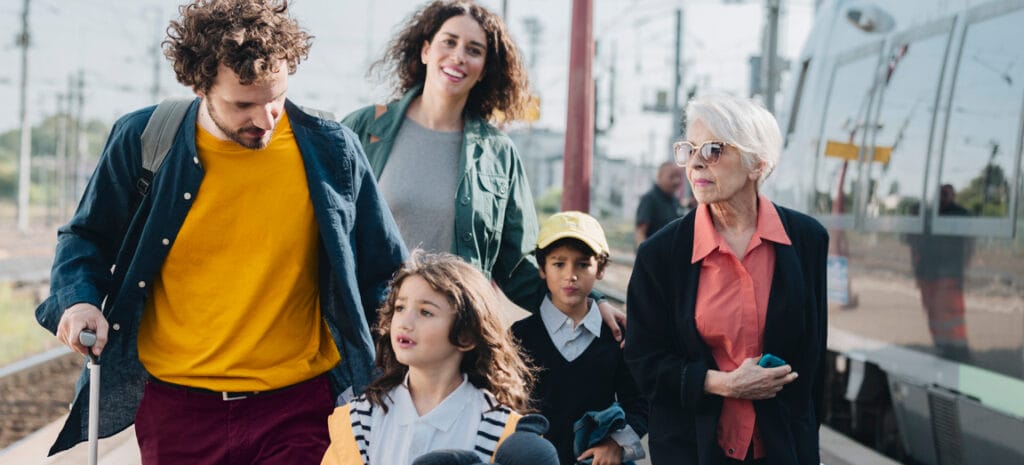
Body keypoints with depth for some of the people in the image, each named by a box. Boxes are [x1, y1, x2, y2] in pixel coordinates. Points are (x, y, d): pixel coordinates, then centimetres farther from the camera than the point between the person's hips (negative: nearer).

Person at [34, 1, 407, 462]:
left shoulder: (331, 151, -4)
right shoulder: (142, 141, -5)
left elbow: (383, 276, 8)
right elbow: (87, 238, 11)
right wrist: (77, 300, -7)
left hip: (296, 408, -1)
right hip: (175, 407, 1)